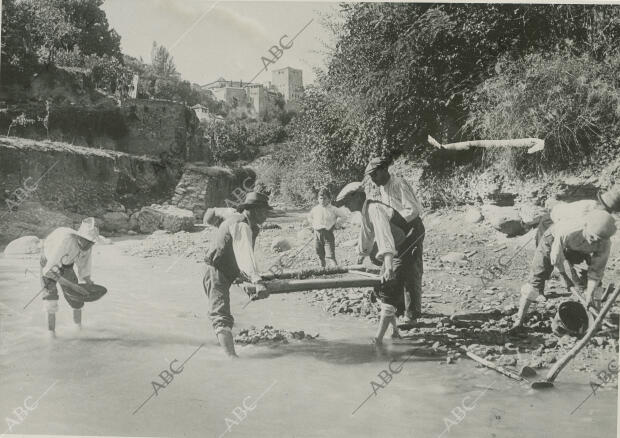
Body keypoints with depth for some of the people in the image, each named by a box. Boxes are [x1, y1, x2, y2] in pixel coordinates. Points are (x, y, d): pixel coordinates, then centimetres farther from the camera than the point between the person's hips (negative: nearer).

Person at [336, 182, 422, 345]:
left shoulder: (375, 209, -24)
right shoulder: (365, 212, 8)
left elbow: (383, 232, -42)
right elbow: (366, 234, 28)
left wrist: (388, 259, -55)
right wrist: (362, 253, 42)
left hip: (402, 254, -11)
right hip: (391, 255, 11)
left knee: (389, 294, -15)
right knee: (381, 290, 15)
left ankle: (378, 338, -17)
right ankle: (394, 330, 27)